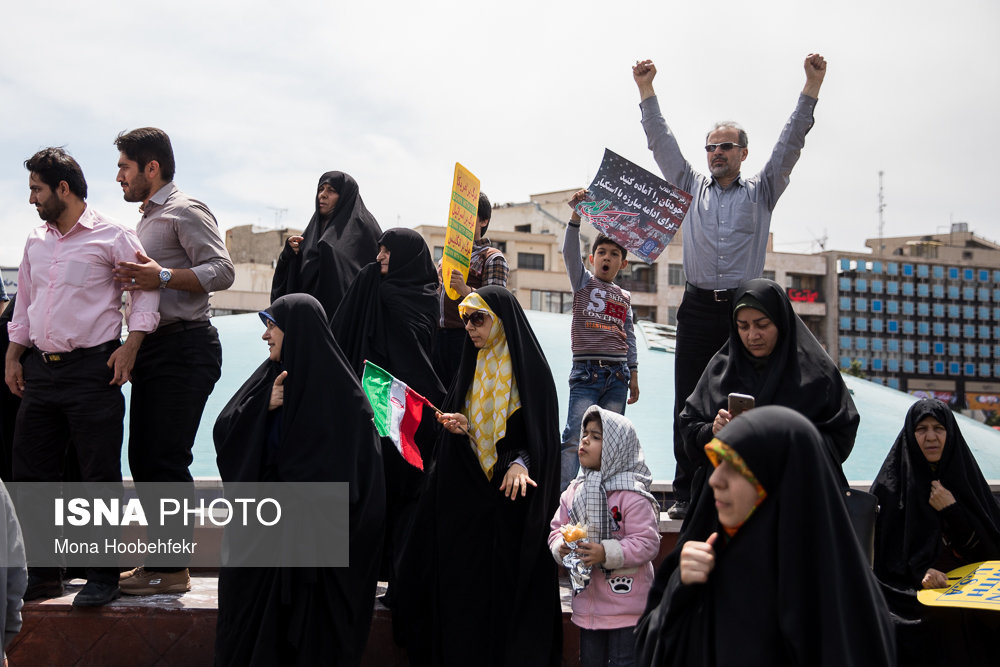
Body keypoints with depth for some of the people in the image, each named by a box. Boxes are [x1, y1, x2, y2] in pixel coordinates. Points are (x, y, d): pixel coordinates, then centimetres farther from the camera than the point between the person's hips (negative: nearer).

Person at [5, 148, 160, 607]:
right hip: (41, 370, 7)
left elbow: (145, 287, -4)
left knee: (100, 475, -3)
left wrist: (130, 346, -13)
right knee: (29, 472, 8)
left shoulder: (111, 236, -4)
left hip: (92, 370, -7)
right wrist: (14, 356, 16)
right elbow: (24, 304, 22)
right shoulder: (36, 241, 15)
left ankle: (103, 577, 7)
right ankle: (42, 574, 19)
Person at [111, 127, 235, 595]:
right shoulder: (147, 218, 23)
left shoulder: (186, 211, -6)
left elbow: (222, 271, -17)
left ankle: (172, 569, -2)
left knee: (166, 458, -9)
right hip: (152, 347, 10)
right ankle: (158, 561, 18)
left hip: (184, 349, -10)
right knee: (144, 457, 10)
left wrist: (163, 277, -26)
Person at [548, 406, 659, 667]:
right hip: (586, 602, 7)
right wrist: (560, 547, -10)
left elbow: (647, 542, -19)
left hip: (625, 605, -6)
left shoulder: (632, 494, -15)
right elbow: (558, 527, 12)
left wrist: (606, 553, -27)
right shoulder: (574, 491, 6)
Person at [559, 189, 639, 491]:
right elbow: (570, 252, -9)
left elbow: (629, 337, 20)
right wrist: (577, 215, -21)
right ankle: (560, 496, -12)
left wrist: (633, 373, 16)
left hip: (617, 375, 4)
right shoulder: (583, 282, 7)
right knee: (574, 439, -11)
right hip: (586, 372, -4)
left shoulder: (625, 297, 17)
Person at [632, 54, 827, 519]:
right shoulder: (691, 188, 16)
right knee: (689, 405, 0)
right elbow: (661, 143, 9)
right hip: (698, 309, 1)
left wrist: (812, 85, -6)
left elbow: (791, 142, 4)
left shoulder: (761, 191, 13)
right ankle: (686, 494, 5)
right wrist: (645, 90, 0)